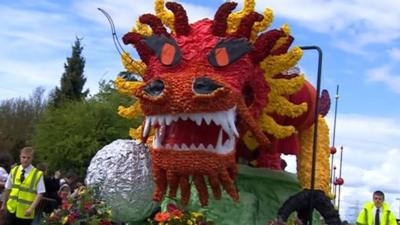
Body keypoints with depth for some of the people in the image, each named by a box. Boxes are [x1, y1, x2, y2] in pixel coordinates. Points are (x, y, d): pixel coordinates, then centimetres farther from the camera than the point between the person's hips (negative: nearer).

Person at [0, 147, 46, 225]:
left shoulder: (38, 174, -10)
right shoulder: (14, 171, 3)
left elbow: (40, 194, -11)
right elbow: (7, 189, 12)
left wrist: (32, 208, -20)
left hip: (25, 212, -3)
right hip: (12, 209, 3)